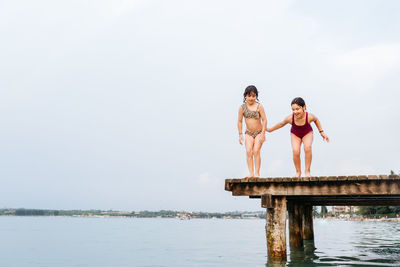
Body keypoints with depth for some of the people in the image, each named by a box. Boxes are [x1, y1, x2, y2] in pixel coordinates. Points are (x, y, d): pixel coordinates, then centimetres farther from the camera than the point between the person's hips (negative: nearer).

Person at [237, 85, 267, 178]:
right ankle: (251, 173, -11)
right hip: (249, 133, 2)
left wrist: (263, 133, -13)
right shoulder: (242, 108, -2)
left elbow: (264, 120, -8)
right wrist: (240, 134, 4)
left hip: (259, 132, -2)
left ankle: (257, 173, -8)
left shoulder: (259, 106, -9)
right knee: (248, 151, -12)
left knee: (256, 151, -14)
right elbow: (240, 121, 6)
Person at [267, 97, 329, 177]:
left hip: (307, 133, 0)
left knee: (307, 147, -29)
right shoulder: (290, 118, -30)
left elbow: (316, 120, -6)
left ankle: (307, 171, -11)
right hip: (295, 134, 1)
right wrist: (269, 130, 2)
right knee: (295, 151, -23)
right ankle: (298, 172, 2)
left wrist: (321, 132, -2)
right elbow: (281, 124, -8)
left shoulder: (309, 117, -32)